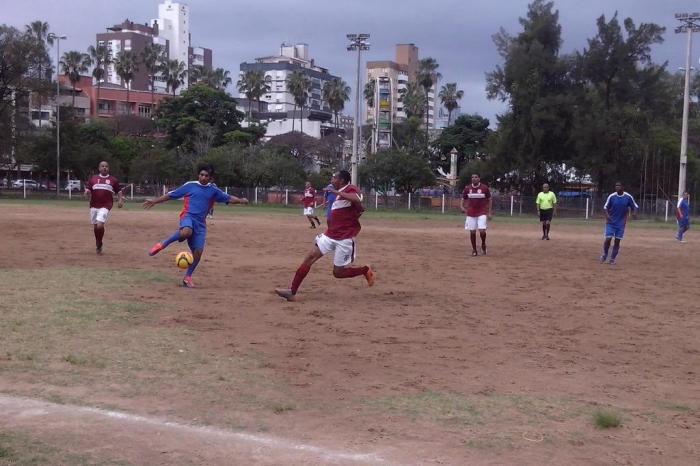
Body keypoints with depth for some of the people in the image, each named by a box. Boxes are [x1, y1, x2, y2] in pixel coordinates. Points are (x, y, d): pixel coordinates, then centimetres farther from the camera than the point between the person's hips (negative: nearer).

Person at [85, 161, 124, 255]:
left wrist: (120, 200, -5)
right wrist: (87, 193, -11)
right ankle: (97, 244, 32)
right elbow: (87, 190, 12)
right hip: (94, 205, 3)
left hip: (106, 206, -3)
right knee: (95, 226, 9)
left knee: (100, 225, -18)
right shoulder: (93, 178, 10)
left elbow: (119, 191, 12)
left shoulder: (113, 180, 7)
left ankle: (99, 245, 3)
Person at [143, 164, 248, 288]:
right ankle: (162, 244, -20)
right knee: (187, 232, -40)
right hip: (188, 216, -3)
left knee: (198, 252, -4)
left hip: (200, 222, 3)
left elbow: (228, 198, 7)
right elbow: (171, 195, 10)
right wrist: (154, 201, 10)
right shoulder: (190, 185, 5)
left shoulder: (213, 191, 11)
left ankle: (187, 277, 14)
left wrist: (240, 200, -12)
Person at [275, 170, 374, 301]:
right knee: (310, 257, -5)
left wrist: (338, 192, -34)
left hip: (345, 239, -8)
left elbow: (357, 200, -36)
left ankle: (366, 271, 23)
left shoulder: (351, 189, -12)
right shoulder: (339, 194, 16)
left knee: (338, 273, -2)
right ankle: (292, 292, -6)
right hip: (330, 235, 8)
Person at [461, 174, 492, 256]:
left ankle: (483, 245, 16)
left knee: (482, 231, -14)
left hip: (482, 213, -2)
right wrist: (462, 207, -7)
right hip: (471, 213, 2)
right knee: (472, 232, 1)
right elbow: (463, 199, 13)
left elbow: (489, 200, 4)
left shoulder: (485, 188, -3)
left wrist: (489, 212, 0)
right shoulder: (467, 188, 3)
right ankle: (474, 250, 16)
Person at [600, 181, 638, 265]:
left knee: (617, 241, 2)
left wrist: (634, 213, -18)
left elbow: (635, 206, 3)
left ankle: (613, 258, 16)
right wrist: (607, 216, -17)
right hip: (611, 222, 0)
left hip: (621, 223, 1)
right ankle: (604, 255, 17)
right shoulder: (612, 196, -7)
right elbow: (605, 207, 0)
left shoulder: (628, 197, -7)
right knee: (608, 239, -7)